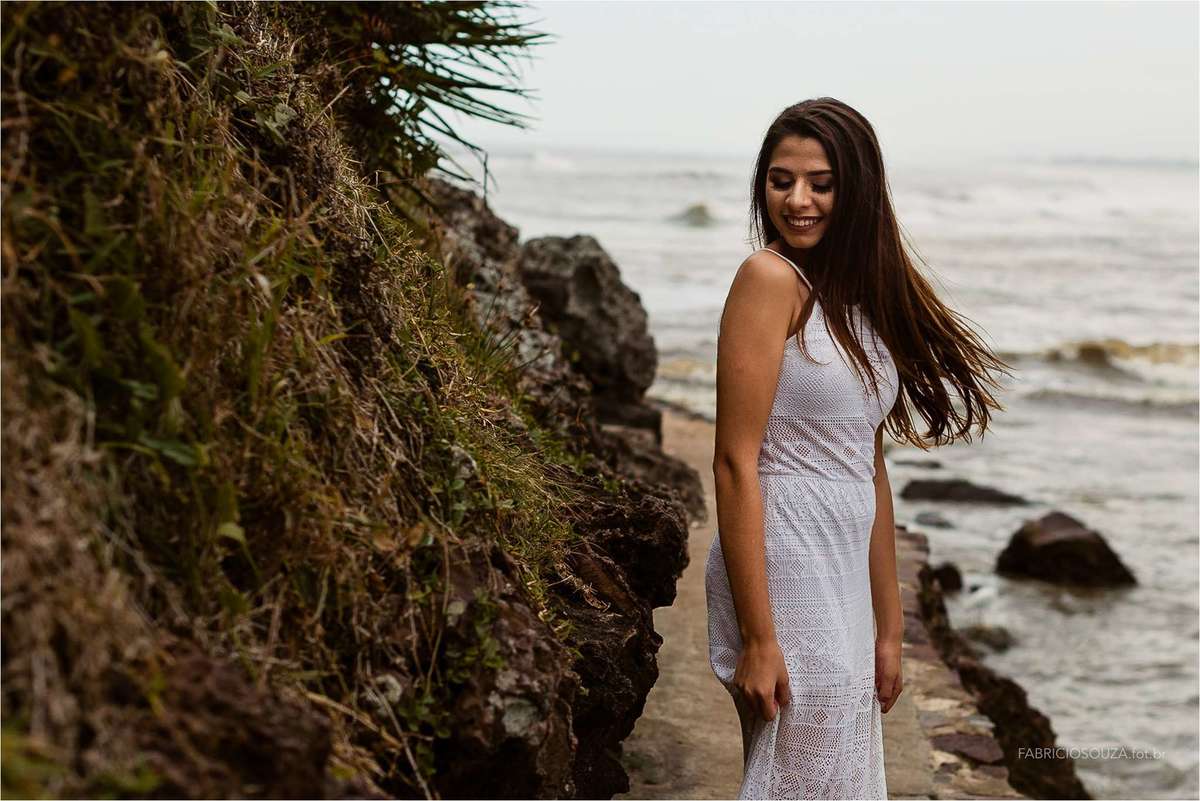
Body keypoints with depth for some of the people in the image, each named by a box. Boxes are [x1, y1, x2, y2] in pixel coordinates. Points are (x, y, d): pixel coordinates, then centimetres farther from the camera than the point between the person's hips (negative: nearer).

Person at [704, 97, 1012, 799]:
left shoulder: (860, 293, 12)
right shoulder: (770, 277, -11)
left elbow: (869, 468, 13)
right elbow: (736, 462, -16)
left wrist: (888, 629, 13)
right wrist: (756, 638, -19)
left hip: (846, 582, 8)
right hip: (782, 572, -8)